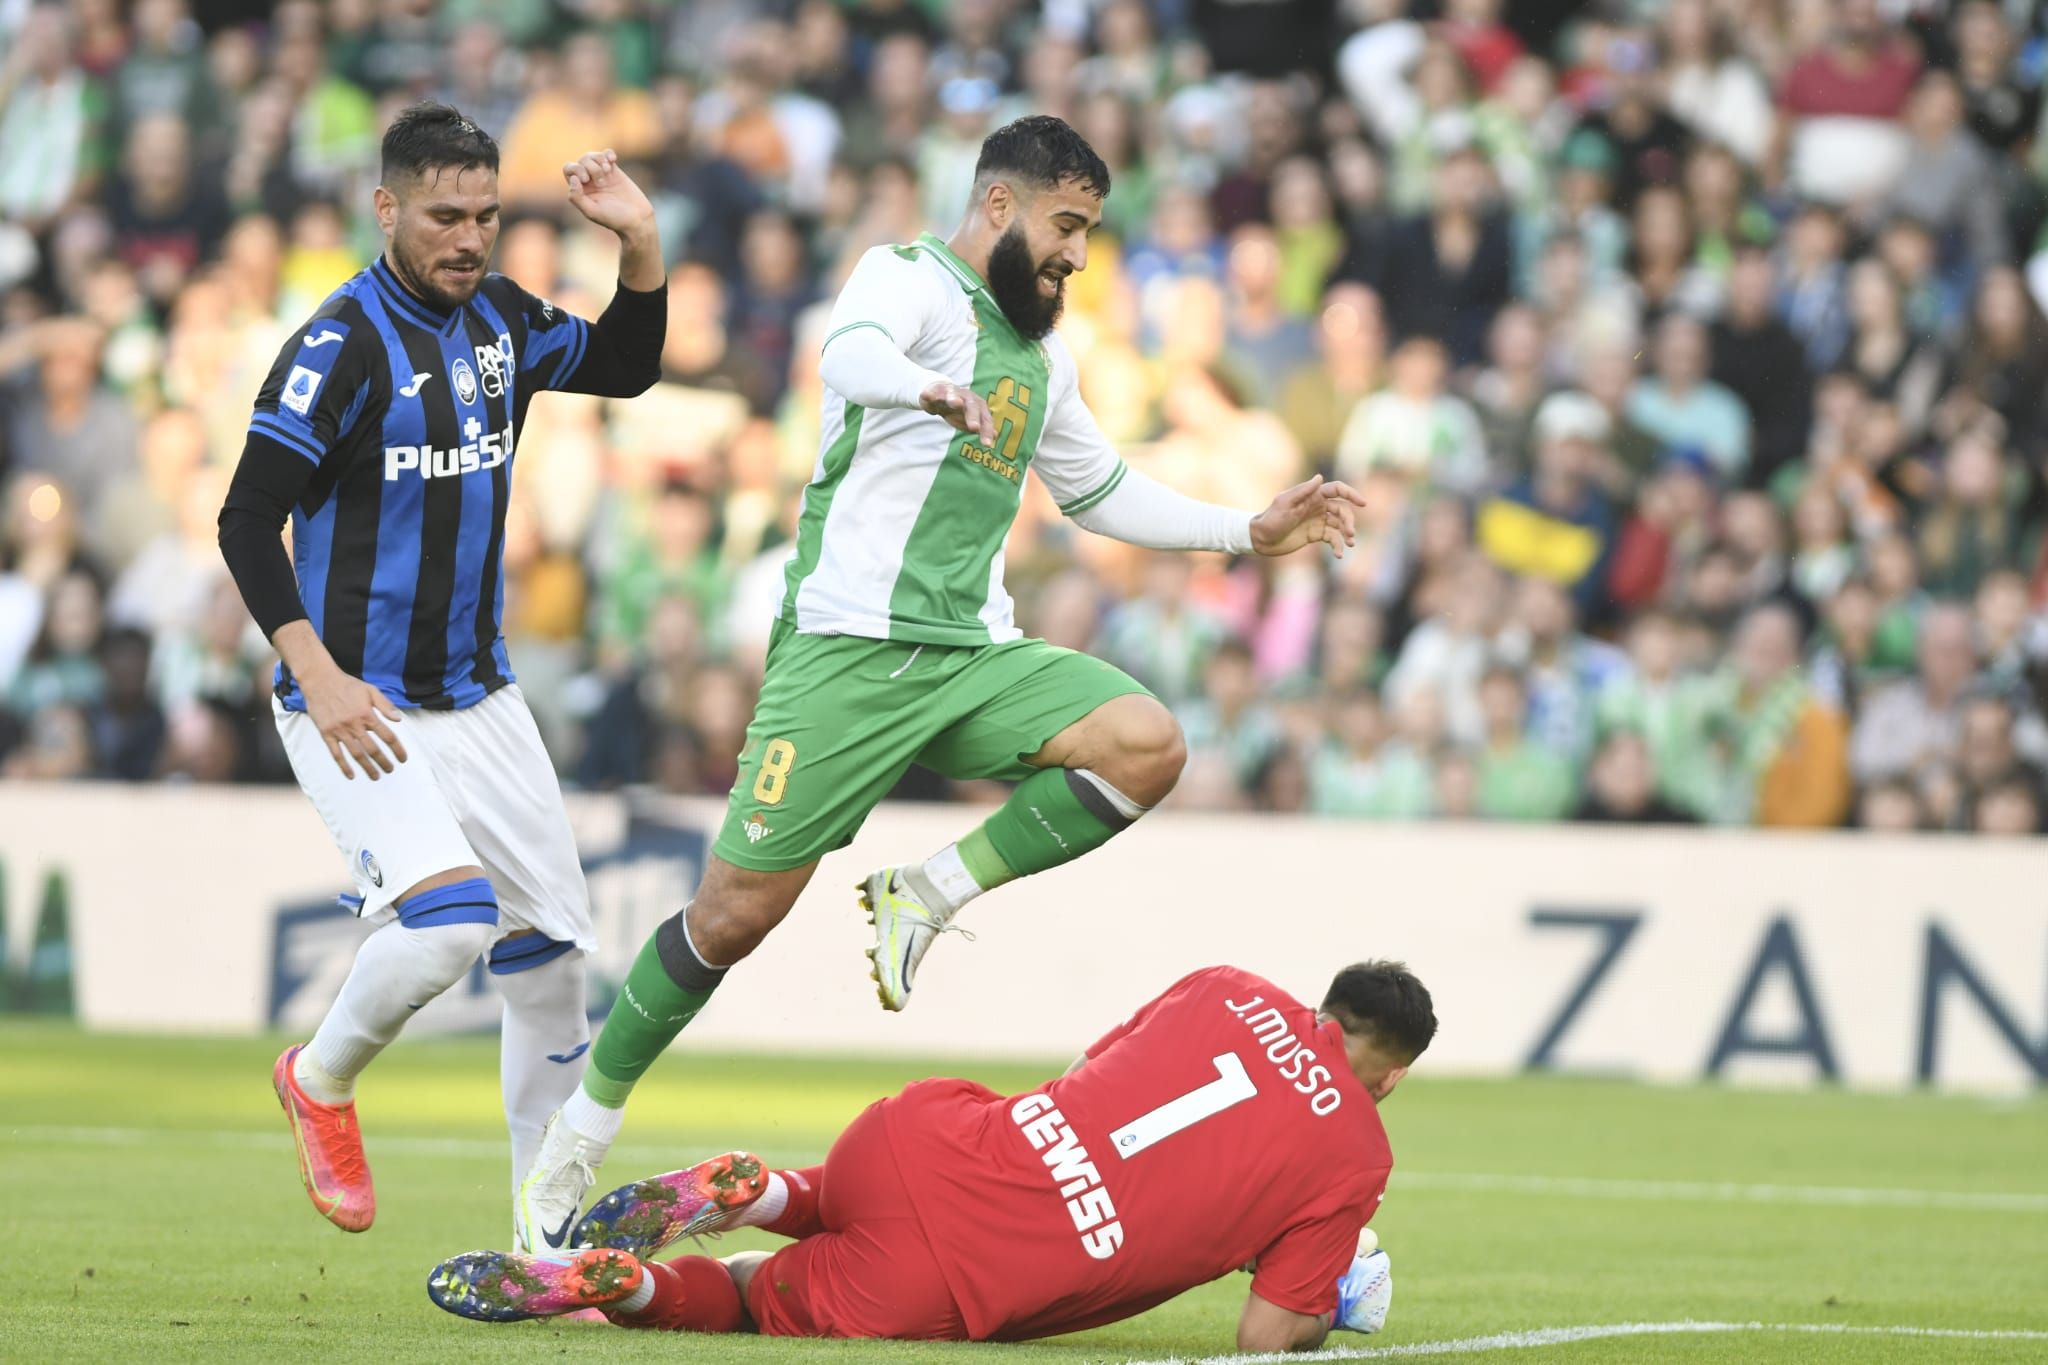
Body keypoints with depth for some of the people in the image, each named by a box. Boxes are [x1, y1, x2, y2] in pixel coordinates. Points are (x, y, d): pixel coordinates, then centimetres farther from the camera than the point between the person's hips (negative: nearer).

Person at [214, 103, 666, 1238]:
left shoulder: (498, 317, 7)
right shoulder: (342, 345, -15)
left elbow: (625, 368, 21)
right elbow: (247, 519, -15)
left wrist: (639, 242, 2)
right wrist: (316, 675, -25)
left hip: (477, 698, 7)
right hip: (357, 708, -7)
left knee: (553, 950, 5)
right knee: (448, 915, -26)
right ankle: (320, 1081, 4)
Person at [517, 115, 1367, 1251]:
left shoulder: (1041, 356, 21)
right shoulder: (907, 279, -4)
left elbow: (1100, 493, 36)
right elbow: (849, 355, -28)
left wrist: (1251, 532, 30)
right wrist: (936, 391, -50)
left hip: (976, 657, 7)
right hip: (849, 647, -7)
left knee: (1146, 745, -19)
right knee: (736, 912, -8)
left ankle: (928, 894, -5)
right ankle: (582, 1128, 9)